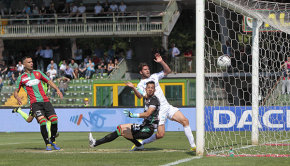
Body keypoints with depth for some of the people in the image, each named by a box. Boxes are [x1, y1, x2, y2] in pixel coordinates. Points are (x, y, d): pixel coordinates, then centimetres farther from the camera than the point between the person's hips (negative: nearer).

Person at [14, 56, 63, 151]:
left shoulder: (38, 73, 17)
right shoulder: (21, 78, 9)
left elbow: (49, 82, 20)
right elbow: (16, 91, 12)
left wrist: (57, 90, 5)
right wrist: (17, 97, -11)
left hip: (45, 100, 3)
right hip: (34, 103, -3)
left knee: (54, 119, -9)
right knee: (42, 121, -23)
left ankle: (52, 140, 12)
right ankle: (47, 144, -14)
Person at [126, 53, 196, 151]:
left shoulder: (154, 77, 15)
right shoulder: (141, 84, -2)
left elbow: (168, 71, 14)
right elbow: (140, 96, -20)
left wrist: (161, 62, 0)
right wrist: (133, 88, -37)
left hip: (167, 106, 5)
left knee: (185, 121, -7)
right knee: (160, 134, -13)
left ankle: (193, 146, -3)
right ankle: (141, 143, 8)